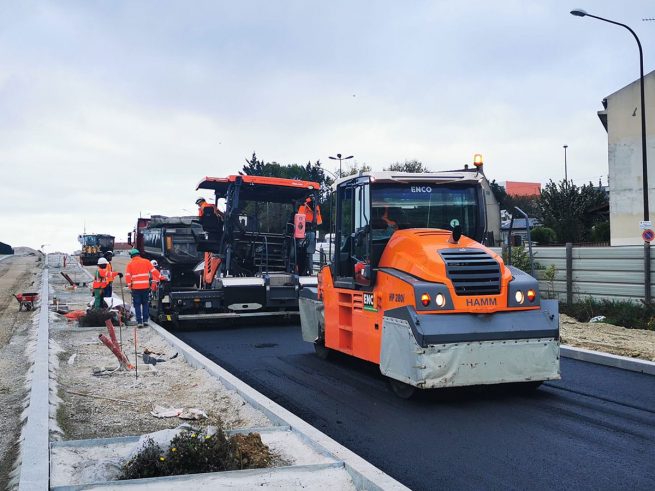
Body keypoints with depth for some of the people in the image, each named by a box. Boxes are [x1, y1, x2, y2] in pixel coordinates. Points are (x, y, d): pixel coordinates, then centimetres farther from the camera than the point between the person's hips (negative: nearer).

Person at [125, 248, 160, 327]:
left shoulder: (130, 264, 1)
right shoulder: (146, 262, 4)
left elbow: (127, 276, -5)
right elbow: (154, 271, 2)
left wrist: (129, 286, 3)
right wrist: (157, 279, 11)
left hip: (135, 287, -1)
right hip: (145, 286, 1)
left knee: (137, 305, 5)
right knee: (145, 304, 15)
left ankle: (139, 322, 0)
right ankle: (145, 320, 12)